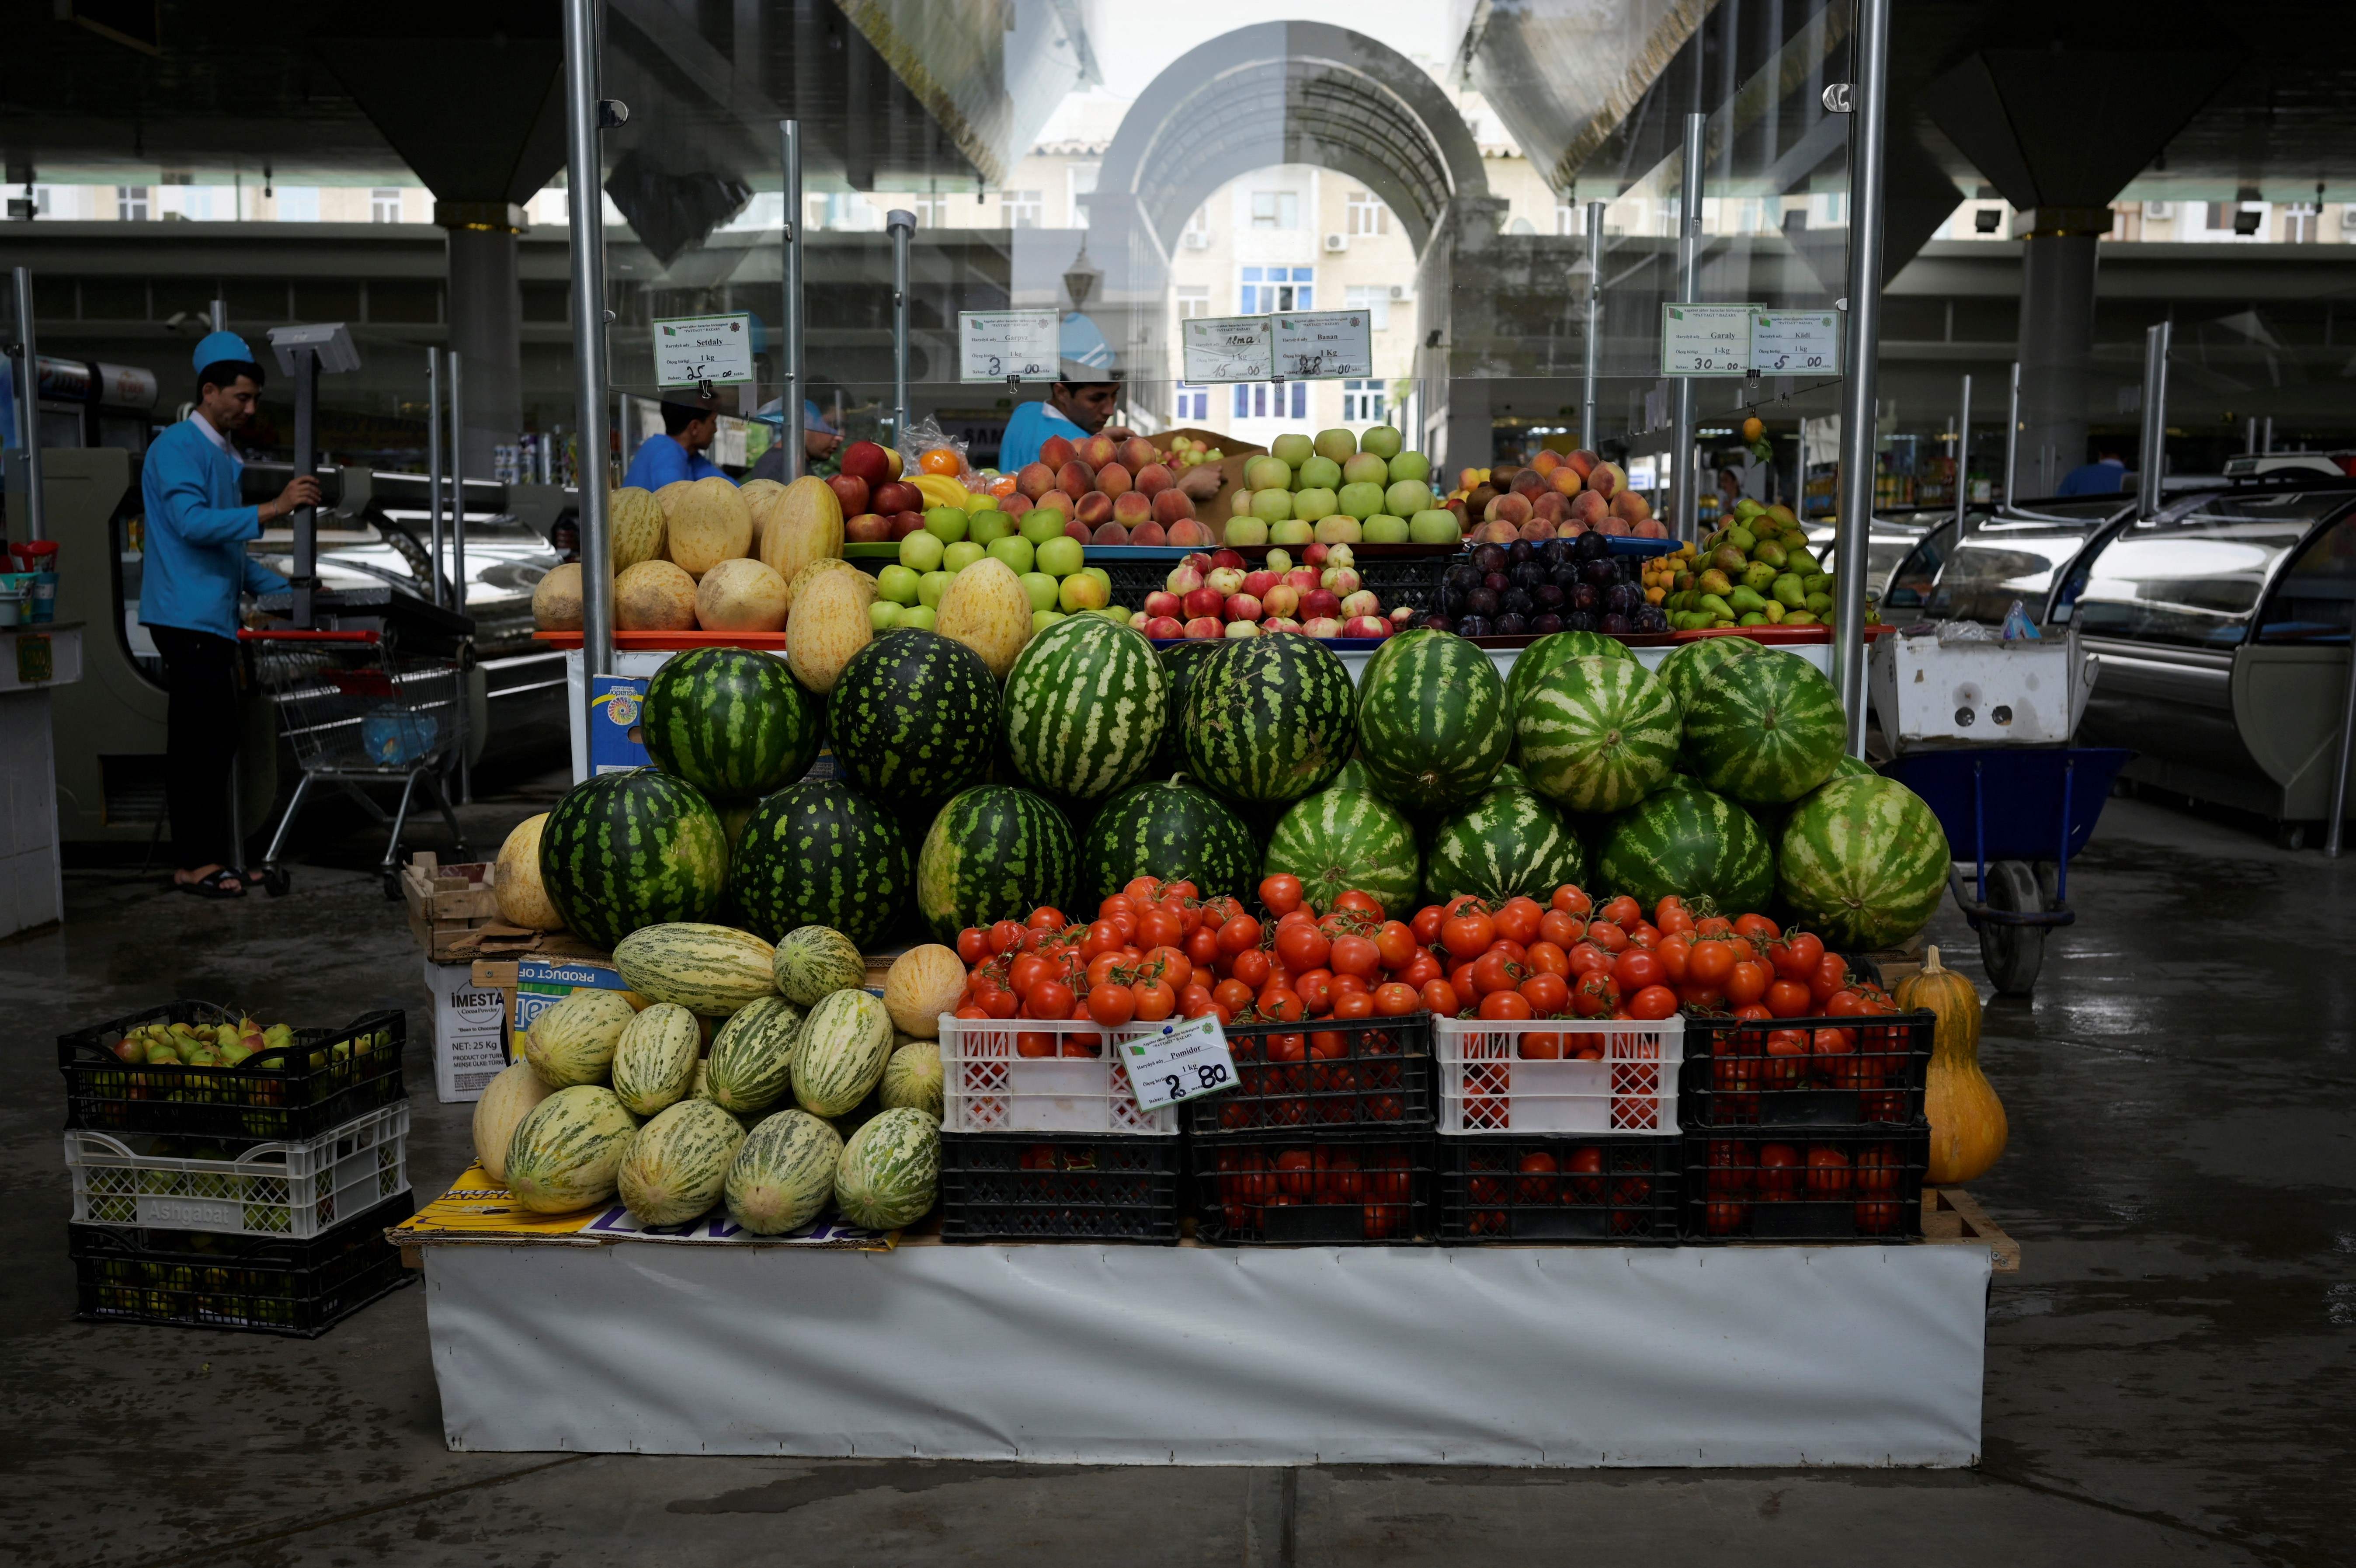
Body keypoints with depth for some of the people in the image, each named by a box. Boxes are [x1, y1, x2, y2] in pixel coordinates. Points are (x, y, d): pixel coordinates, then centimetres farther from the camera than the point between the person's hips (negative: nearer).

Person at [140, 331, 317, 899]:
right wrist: (272, 509, -28)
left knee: (217, 739, 9)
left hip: (215, 618, 9)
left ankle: (215, 857, 14)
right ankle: (195, 863, -5)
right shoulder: (177, 447, -7)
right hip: (186, 616, -9)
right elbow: (192, 522, -22)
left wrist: (285, 589, 16)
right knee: (197, 742, -8)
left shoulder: (225, 458, 20)